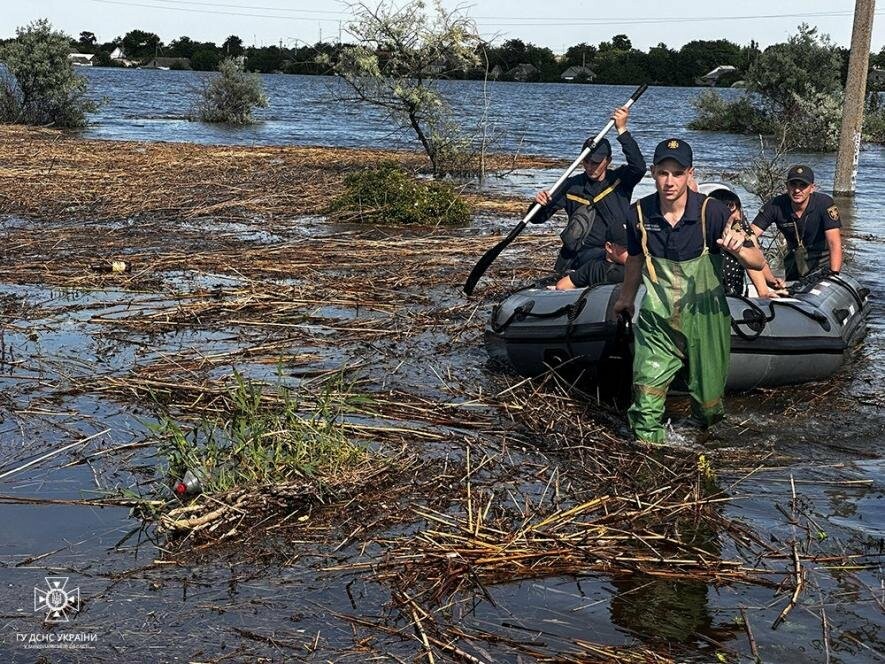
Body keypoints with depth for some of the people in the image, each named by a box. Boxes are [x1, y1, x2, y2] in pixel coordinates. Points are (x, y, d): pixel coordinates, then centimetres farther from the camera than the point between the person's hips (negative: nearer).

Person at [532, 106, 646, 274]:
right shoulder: (572, 186, 6)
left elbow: (639, 167, -17)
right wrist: (540, 204, -19)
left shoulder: (620, 180, 6)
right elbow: (537, 218, 6)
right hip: (585, 254, -1)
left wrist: (622, 130, -20)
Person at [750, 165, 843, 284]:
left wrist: (834, 275, -46)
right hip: (795, 260, 3)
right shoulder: (776, 205, -18)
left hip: (823, 259, -3)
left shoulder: (825, 203, -23)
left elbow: (834, 243, -30)